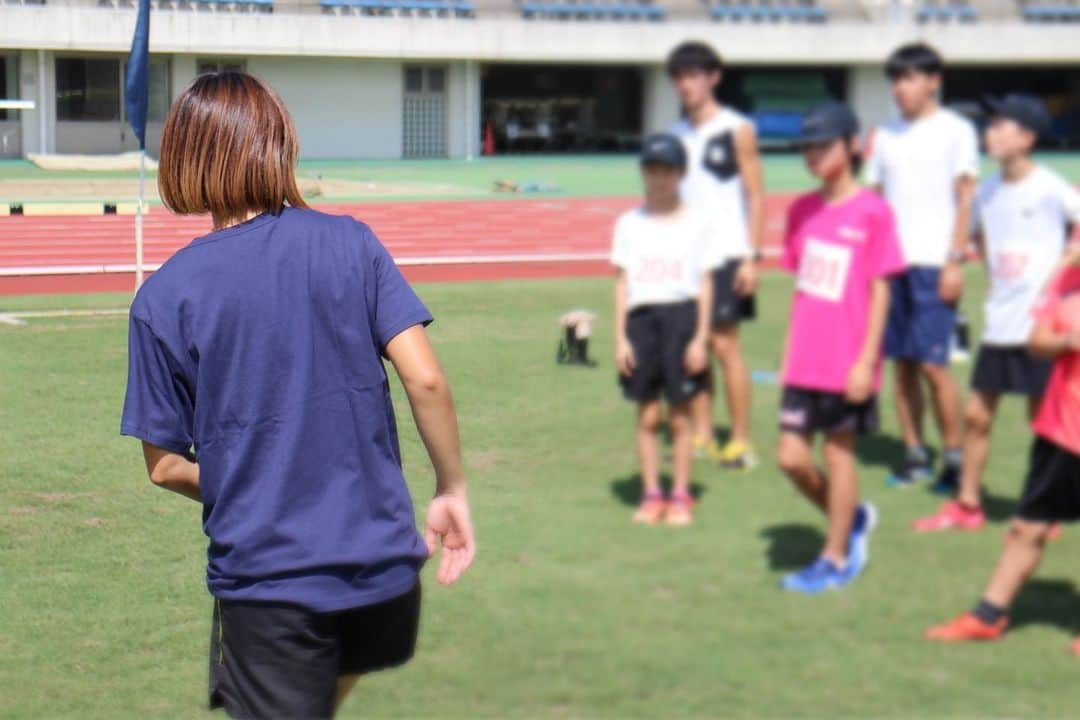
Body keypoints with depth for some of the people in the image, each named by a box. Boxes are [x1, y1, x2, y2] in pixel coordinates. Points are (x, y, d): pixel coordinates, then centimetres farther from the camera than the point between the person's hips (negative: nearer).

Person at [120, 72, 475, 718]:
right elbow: (425, 378, -9)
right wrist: (452, 490, 3)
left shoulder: (162, 298, -5)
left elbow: (165, 465, -2)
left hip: (261, 579, -2)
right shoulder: (349, 243, -2)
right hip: (381, 562, 2)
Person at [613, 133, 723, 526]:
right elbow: (622, 283, 8)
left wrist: (700, 338, -5)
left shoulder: (697, 224, 2)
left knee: (679, 416, 2)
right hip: (641, 318, 2)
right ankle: (651, 494, 13)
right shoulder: (629, 224, 7)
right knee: (647, 416, 4)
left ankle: (681, 496, 12)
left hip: (681, 316, -2)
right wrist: (620, 338, 1)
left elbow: (705, 284, 2)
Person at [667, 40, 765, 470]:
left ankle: (741, 442, -2)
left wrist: (752, 257, -12)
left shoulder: (737, 131, -2)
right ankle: (701, 436, 12)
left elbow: (755, 196, -5)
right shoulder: (677, 134, 13)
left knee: (724, 343, -7)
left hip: (726, 253, -5)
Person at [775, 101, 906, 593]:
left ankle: (836, 558, 19)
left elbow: (880, 291, -9)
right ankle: (853, 519, 29)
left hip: (848, 363, -5)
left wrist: (867, 360, -12)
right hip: (805, 362, 5)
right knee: (791, 457, 4)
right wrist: (788, 354, 12)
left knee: (838, 451, 5)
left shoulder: (872, 212, -10)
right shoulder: (802, 210, 7)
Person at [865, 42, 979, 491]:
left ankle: (955, 458, 0)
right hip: (891, 262, 5)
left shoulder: (955, 130, 1)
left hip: (933, 263, -5)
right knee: (902, 362, 5)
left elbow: (965, 199, -3)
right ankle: (915, 455, 13)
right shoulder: (886, 136, 14)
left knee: (932, 363, -9)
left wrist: (955, 260, -10)